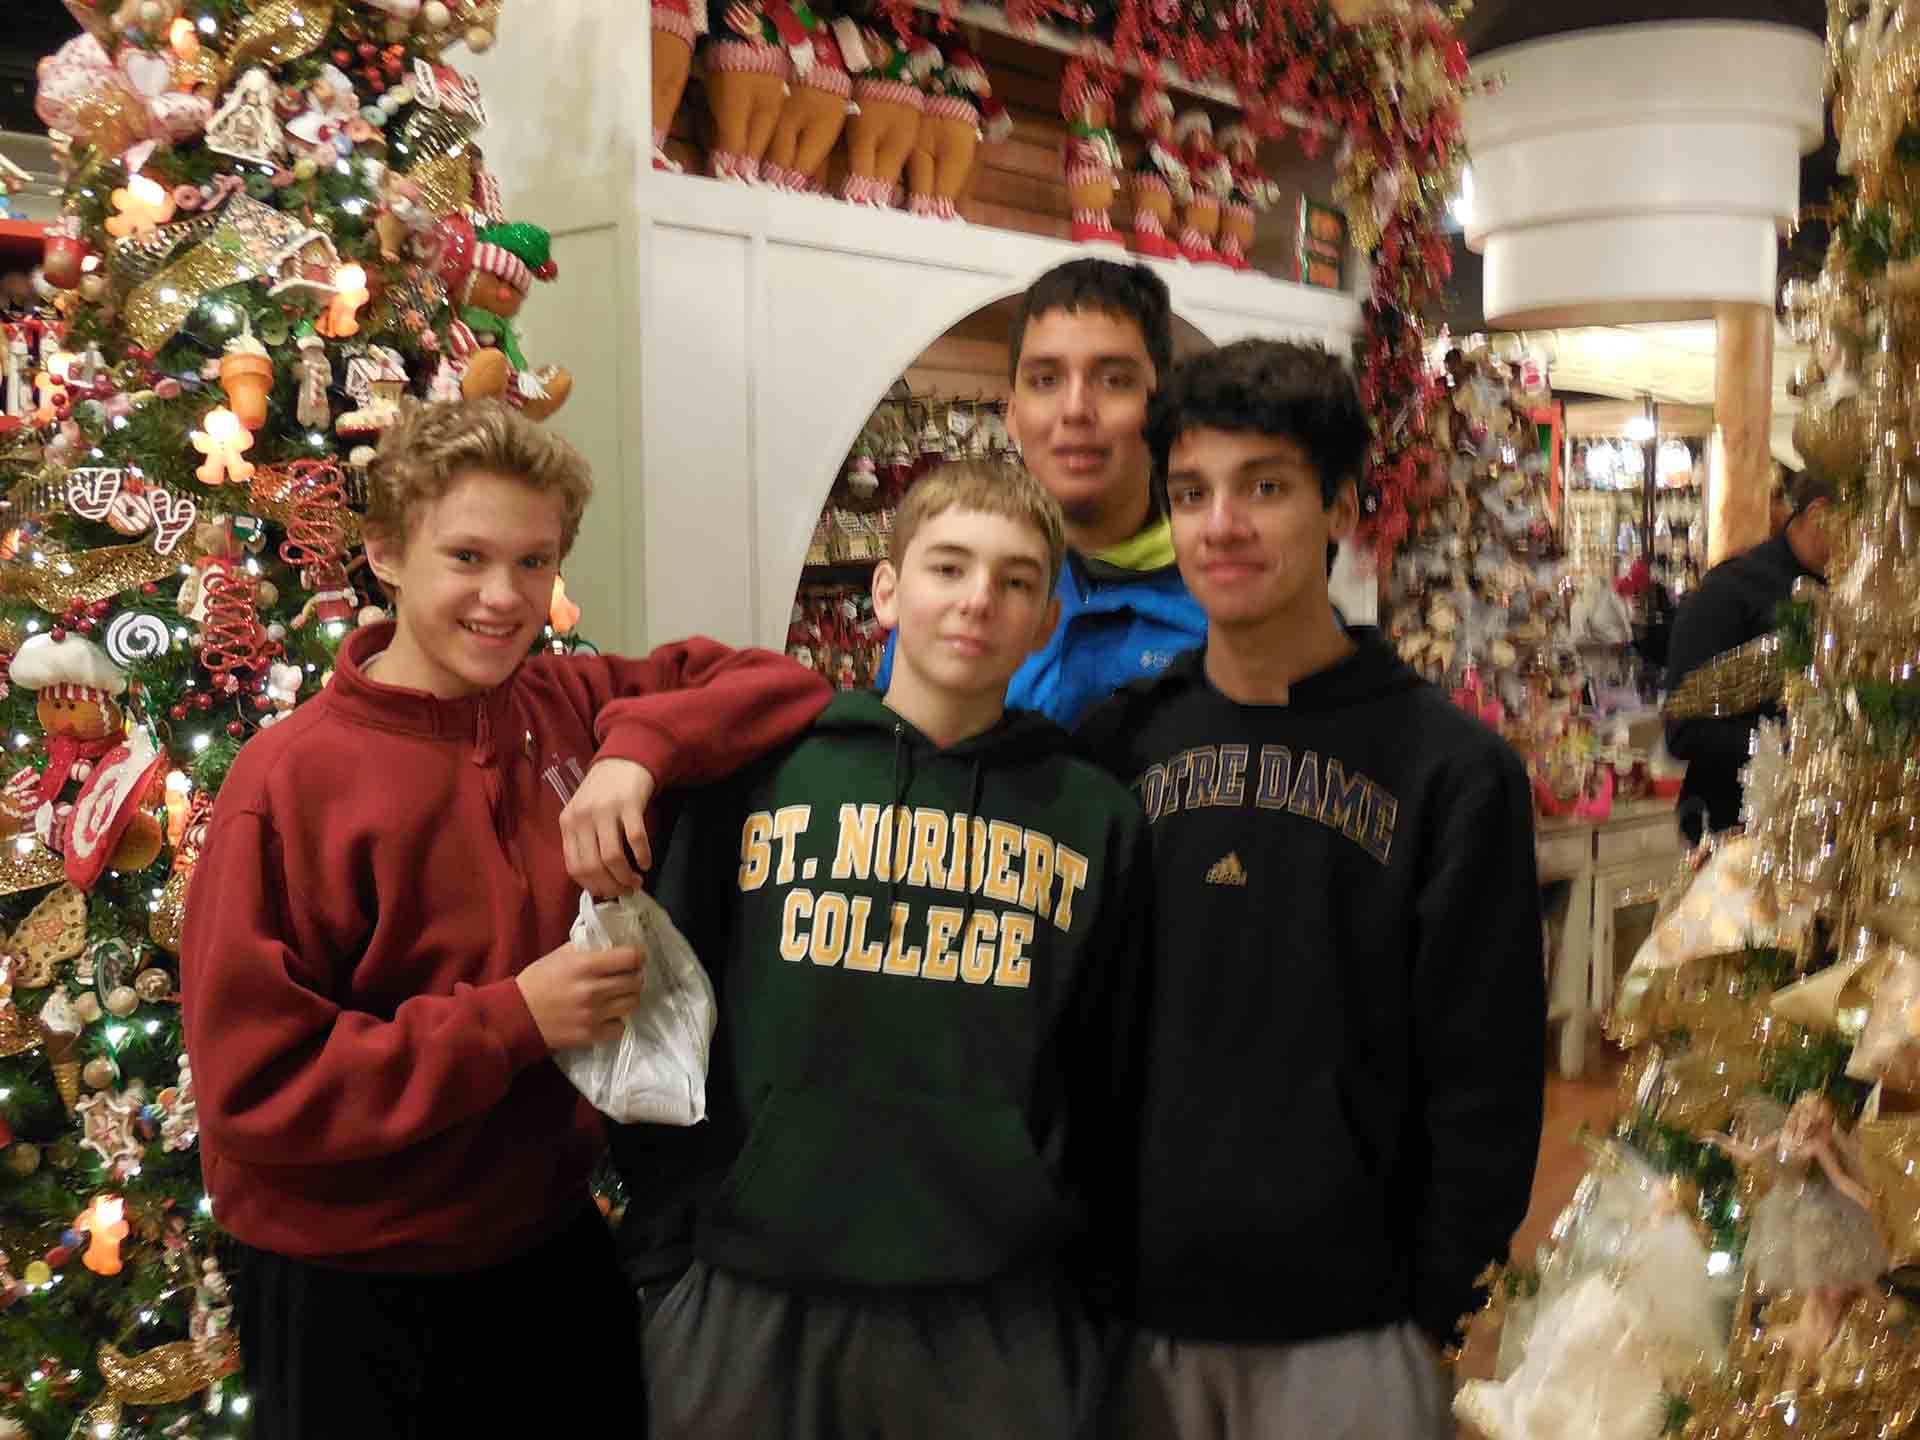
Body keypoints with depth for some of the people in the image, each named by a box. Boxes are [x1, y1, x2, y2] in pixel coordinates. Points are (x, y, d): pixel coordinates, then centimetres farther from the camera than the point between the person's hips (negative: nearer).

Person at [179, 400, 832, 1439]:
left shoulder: (573, 710, -3)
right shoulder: (290, 780, -17)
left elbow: (780, 687, -3)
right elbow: (251, 1089, -17)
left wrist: (639, 746, -21)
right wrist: (512, 1020, -24)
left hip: (551, 1233, 5)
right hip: (349, 1288, -5)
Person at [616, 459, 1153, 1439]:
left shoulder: (1097, 819, 3)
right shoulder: (760, 771, 1)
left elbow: (1111, 1085, 7)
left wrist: (1099, 1285, 6)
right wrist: (659, 1254, 1)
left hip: (999, 1317, 1)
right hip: (746, 1296, 0)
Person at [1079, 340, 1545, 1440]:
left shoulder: (1453, 769, -6)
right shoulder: (1116, 747, 1)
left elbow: (1486, 1073, -4)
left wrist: (1440, 1304, -4)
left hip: (1347, 1333, -2)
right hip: (1128, 1314, 2)